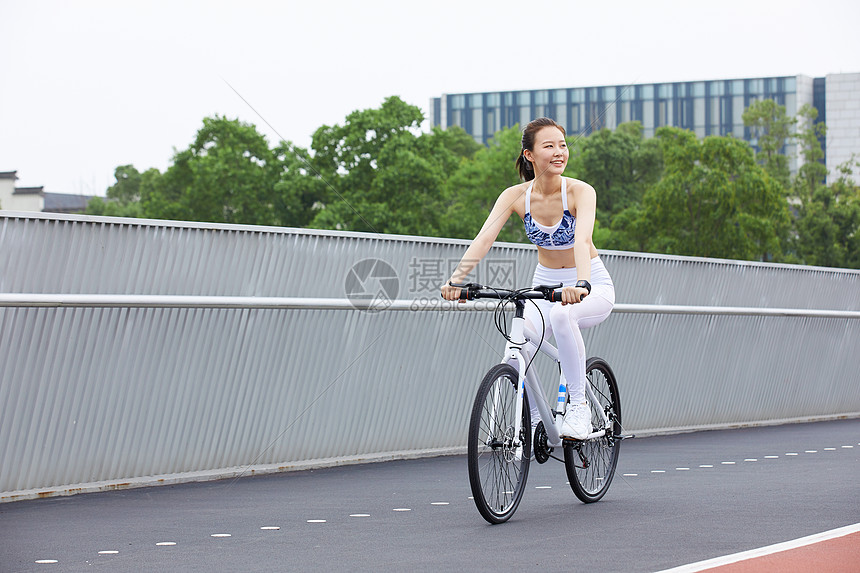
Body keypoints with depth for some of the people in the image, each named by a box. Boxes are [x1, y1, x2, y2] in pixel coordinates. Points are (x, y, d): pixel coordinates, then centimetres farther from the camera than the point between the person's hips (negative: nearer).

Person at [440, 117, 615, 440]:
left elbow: (582, 240, -38)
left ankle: (579, 404, -22)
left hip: (594, 287, -3)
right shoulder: (515, 196, -11)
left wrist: (581, 285, -56)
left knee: (563, 314, -38)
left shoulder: (580, 192, -20)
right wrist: (456, 280, -39)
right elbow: (484, 239, -23)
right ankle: (535, 419, 3)